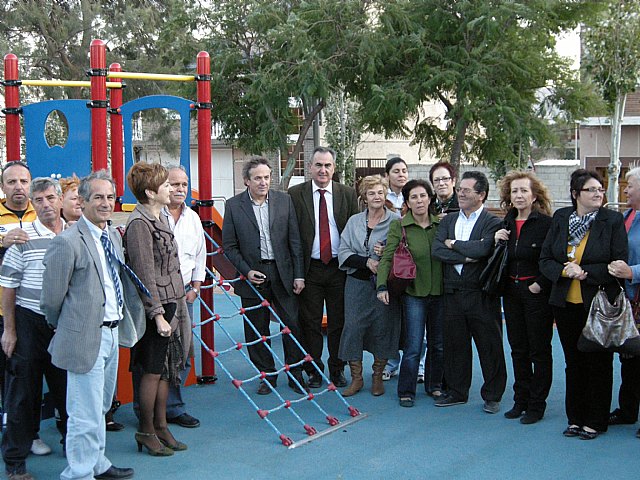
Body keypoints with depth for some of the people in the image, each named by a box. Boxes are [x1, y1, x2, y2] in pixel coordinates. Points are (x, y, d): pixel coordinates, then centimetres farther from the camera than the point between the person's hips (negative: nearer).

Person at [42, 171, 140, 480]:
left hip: (112, 332, 8)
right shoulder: (67, 242, -18)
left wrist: (119, 322, 14)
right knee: (86, 414, -1)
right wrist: (64, 328, 2)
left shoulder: (114, 235, 8)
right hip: (86, 337, -8)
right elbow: (51, 298, -12)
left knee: (101, 406, 22)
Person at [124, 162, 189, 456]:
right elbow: (144, 274, -19)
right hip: (154, 308, -9)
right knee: (153, 371, 1)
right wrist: (158, 315, -20)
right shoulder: (139, 224, -17)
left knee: (166, 369, 14)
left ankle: (161, 427, 24)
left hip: (169, 304, 9)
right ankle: (146, 432, 15)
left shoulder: (159, 219, 13)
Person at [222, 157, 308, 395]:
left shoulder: (284, 200, 2)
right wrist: (247, 271, -11)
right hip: (252, 275, 0)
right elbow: (229, 245, 0)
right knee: (257, 330, 8)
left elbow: (294, 240, 3)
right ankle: (267, 375, 22)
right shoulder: (233, 205, -2)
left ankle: (296, 374, 17)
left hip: (282, 273, 1)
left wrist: (298, 275, -1)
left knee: (292, 325, 4)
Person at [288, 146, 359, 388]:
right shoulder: (295, 194, 0)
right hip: (309, 268, -1)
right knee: (310, 323, 5)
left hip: (339, 267, 1)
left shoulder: (348, 194, 5)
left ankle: (337, 370, 21)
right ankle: (314, 372, 16)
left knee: (339, 322, 8)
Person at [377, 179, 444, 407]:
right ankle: (406, 392, 8)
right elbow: (387, 258, -9)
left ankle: (434, 386, 28)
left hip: (439, 292, 3)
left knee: (438, 344, 12)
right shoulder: (399, 227, -4)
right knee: (413, 346, -5)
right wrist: (382, 285, -21)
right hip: (414, 293, -3)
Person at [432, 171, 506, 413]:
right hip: (453, 293, 5)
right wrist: (466, 257, -14)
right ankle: (456, 392, 25)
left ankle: (492, 395, 16)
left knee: (489, 345, 4)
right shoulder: (448, 220, 11)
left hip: (482, 295, -4)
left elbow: (483, 249, -23)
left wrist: (453, 244, -9)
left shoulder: (492, 223, -5)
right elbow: (437, 250, -3)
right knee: (455, 344, 12)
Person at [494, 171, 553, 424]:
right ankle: (521, 401, 22)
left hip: (537, 292, -6)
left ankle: (537, 405, 11)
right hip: (511, 292, 6)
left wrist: (540, 285, -15)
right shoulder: (506, 223, 8)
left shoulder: (546, 223, -11)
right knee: (518, 350, 12)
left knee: (539, 350, 3)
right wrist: (496, 241, -4)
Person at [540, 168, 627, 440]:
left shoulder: (613, 221, -7)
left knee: (598, 364, 6)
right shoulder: (561, 218, 3)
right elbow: (545, 260, 2)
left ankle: (595, 422, 17)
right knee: (574, 364, 13)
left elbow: (619, 265, -10)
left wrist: (586, 273, -19)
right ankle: (576, 418, 25)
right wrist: (565, 270, -16)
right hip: (566, 305, 3)